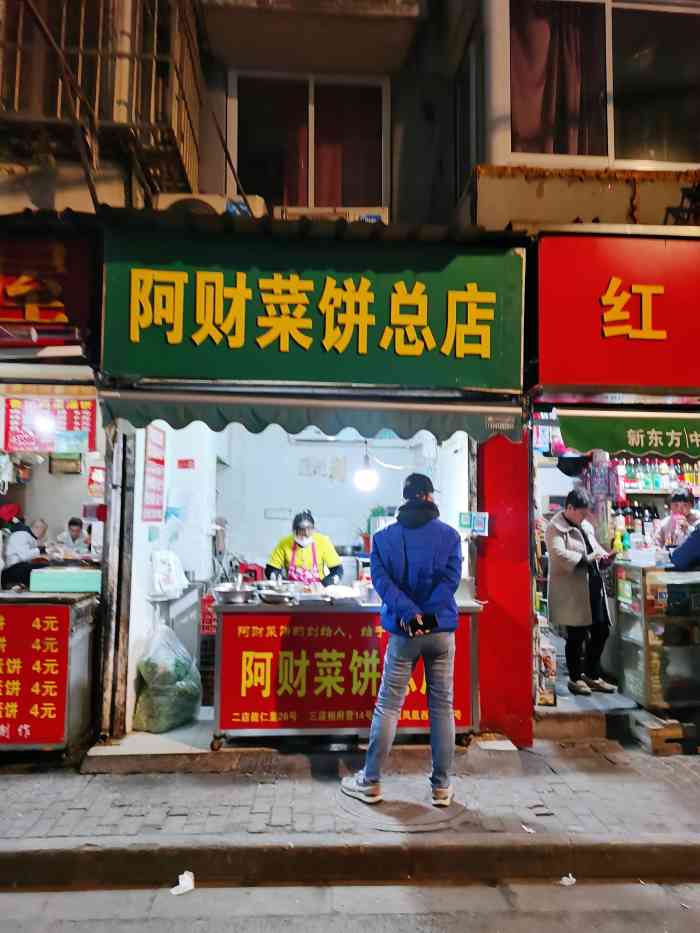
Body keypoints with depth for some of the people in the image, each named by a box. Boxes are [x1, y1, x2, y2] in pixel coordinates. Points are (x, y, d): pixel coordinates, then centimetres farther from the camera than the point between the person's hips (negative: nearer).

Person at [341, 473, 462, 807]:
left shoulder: (384, 537, 0)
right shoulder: (449, 535, -1)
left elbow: (382, 580, -9)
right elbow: (450, 578, -11)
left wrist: (409, 613, -14)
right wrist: (429, 615, -14)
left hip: (404, 632, 0)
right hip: (441, 629, 0)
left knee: (388, 706, 7)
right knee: (442, 707, 8)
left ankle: (371, 782, 16)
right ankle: (442, 786, 16)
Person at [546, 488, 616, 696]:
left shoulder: (586, 526, 16)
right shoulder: (555, 528, -10)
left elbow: (595, 547, 25)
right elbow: (559, 554, -23)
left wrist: (604, 556, 3)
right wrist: (586, 559, -29)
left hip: (593, 587, 8)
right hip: (571, 591, -8)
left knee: (601, 632, 12)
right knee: (576, 636, 3)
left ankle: (593, 676, 28)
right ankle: (575, 678, 19)